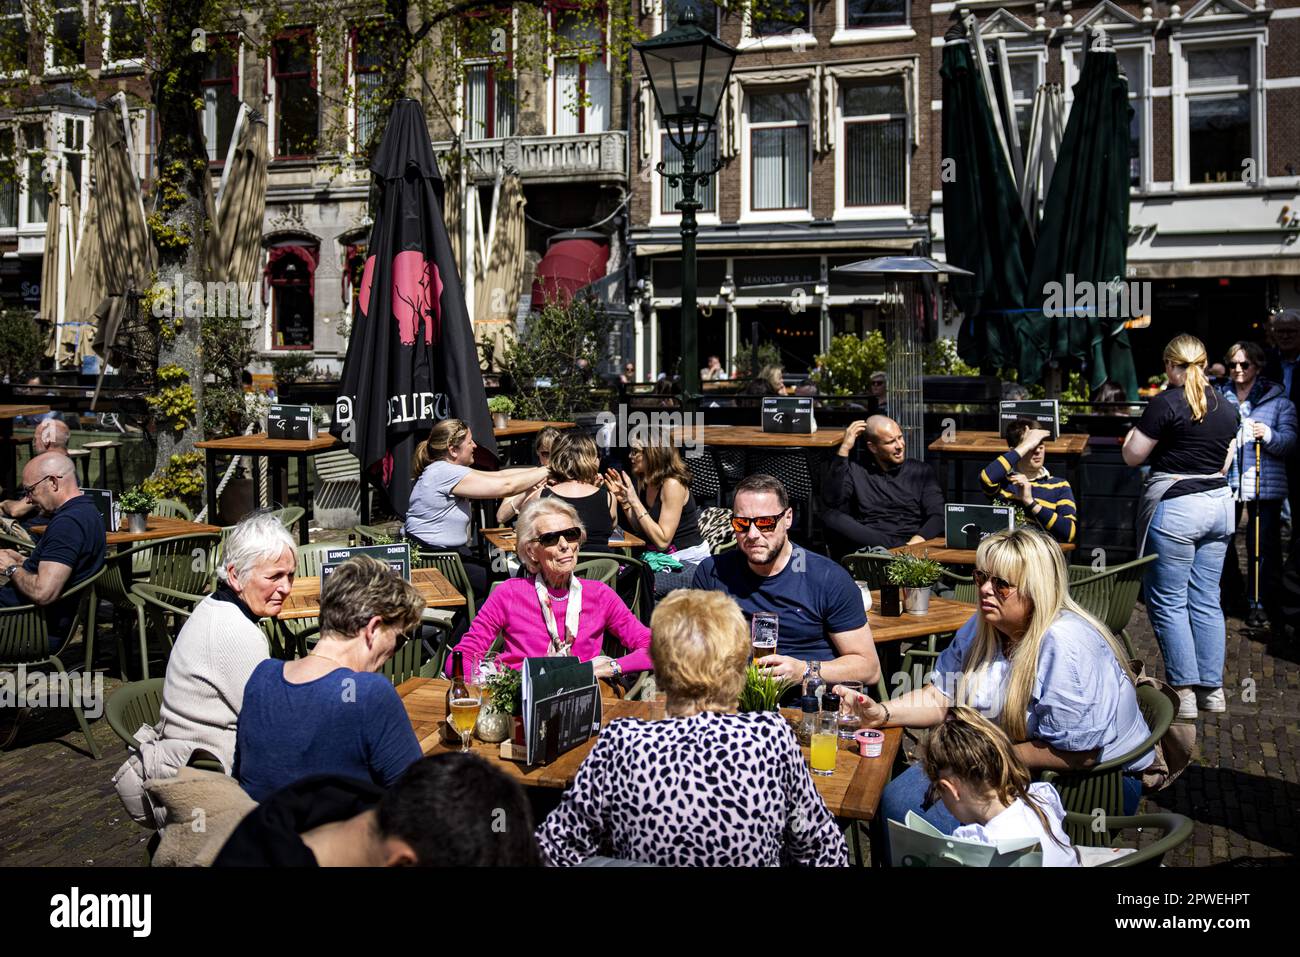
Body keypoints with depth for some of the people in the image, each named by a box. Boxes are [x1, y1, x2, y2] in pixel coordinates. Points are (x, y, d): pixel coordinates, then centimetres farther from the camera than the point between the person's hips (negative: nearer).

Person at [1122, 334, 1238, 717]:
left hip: (1175, 508, -7)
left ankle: (1183, 692, 2)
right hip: (1218, 503, 7)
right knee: (1207, 600, 12)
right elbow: (1225, 464, 16)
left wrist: (1136, 431, 13)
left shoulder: (1166, 403, -12)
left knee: (1168, 602, 1)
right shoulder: (1226, 407, 8)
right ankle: (1212, 689, 16)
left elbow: (1131, 456, -6)